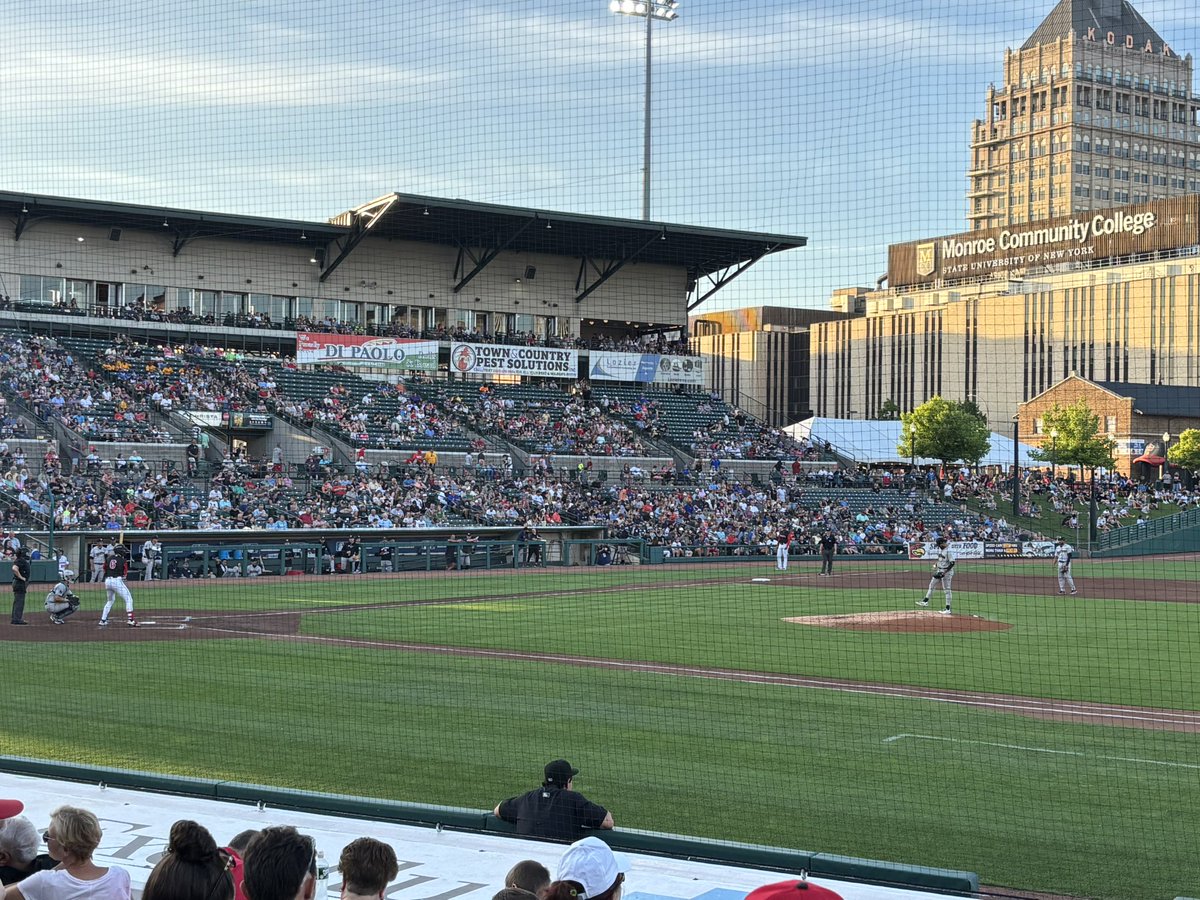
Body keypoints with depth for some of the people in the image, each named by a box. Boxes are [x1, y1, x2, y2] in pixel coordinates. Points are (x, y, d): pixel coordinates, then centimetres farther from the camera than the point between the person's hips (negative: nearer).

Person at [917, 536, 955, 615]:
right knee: (931, 585, 16)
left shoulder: (949, 551, -21)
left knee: (946, 590, -4)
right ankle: (925, 601, 27)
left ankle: (948, 609, 0)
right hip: (939, 570, 9)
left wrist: (944, 572, -26)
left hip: (947, 571, -9)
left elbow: (952, 563, -24)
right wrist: (936, 564, 7)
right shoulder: (940, 549, 7)